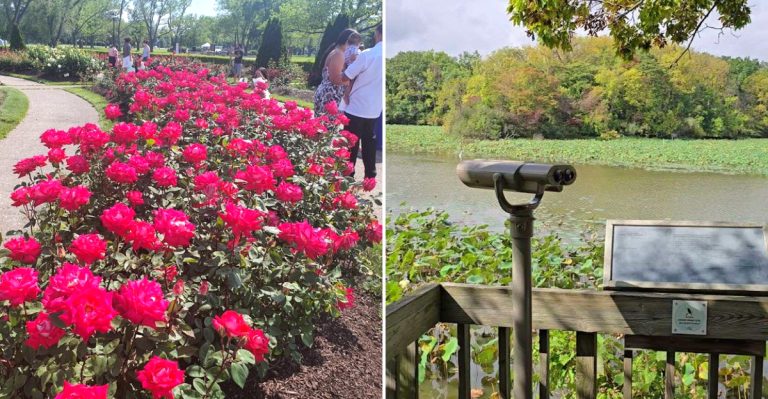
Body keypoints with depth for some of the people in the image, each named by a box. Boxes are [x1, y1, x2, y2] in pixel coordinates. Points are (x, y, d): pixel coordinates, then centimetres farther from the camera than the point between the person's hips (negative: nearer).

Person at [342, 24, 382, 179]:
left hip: (356, 107, -5)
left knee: (351, 143, 5)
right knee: (369, 142, 16)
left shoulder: (366, 55, -18)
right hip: (375, 109, 5)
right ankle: (370, 175, 19)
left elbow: (345, 78, -12)